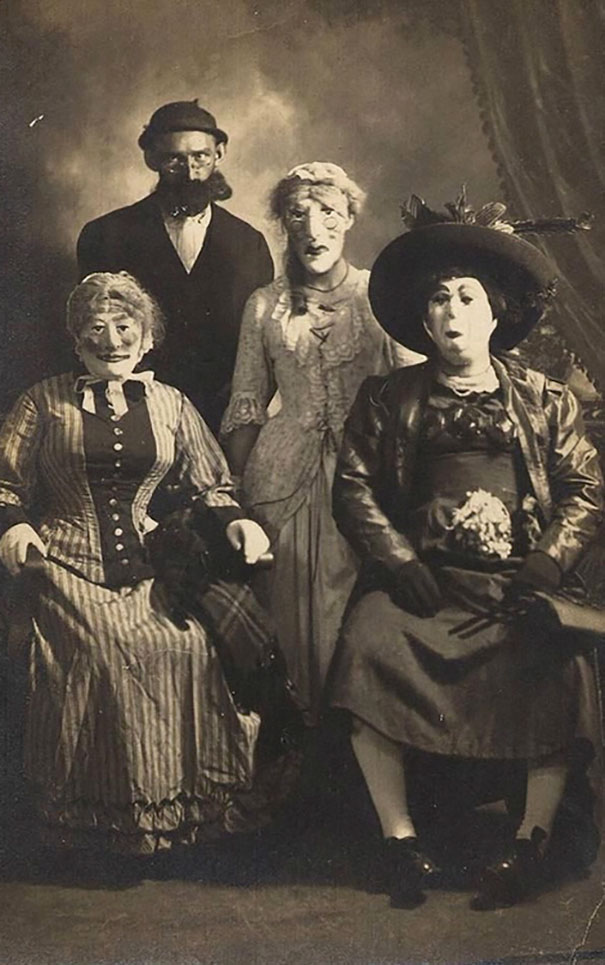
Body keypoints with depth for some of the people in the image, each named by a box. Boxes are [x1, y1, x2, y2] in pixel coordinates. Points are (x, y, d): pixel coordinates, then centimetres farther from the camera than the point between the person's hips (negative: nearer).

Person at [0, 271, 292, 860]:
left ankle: (181, 803, -6)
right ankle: (99, 819, -11)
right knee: (106, 653, -27)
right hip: (68, 566, -2)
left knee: (187, 646, -23)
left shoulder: (169, 405, 15)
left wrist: (234, 519, 1)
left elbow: (208, 485, 20)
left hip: (150, 565, 2)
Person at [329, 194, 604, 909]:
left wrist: (545, 568, -7)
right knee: (369, 642, -28)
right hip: (423, 580, 0)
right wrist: (398, 562, -7)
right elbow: (353, 487, 7)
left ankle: (533, 839, -13)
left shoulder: (547, 403, 17)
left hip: (520, 584, 0)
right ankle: (399, 838, -18)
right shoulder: (388, 400, 17)